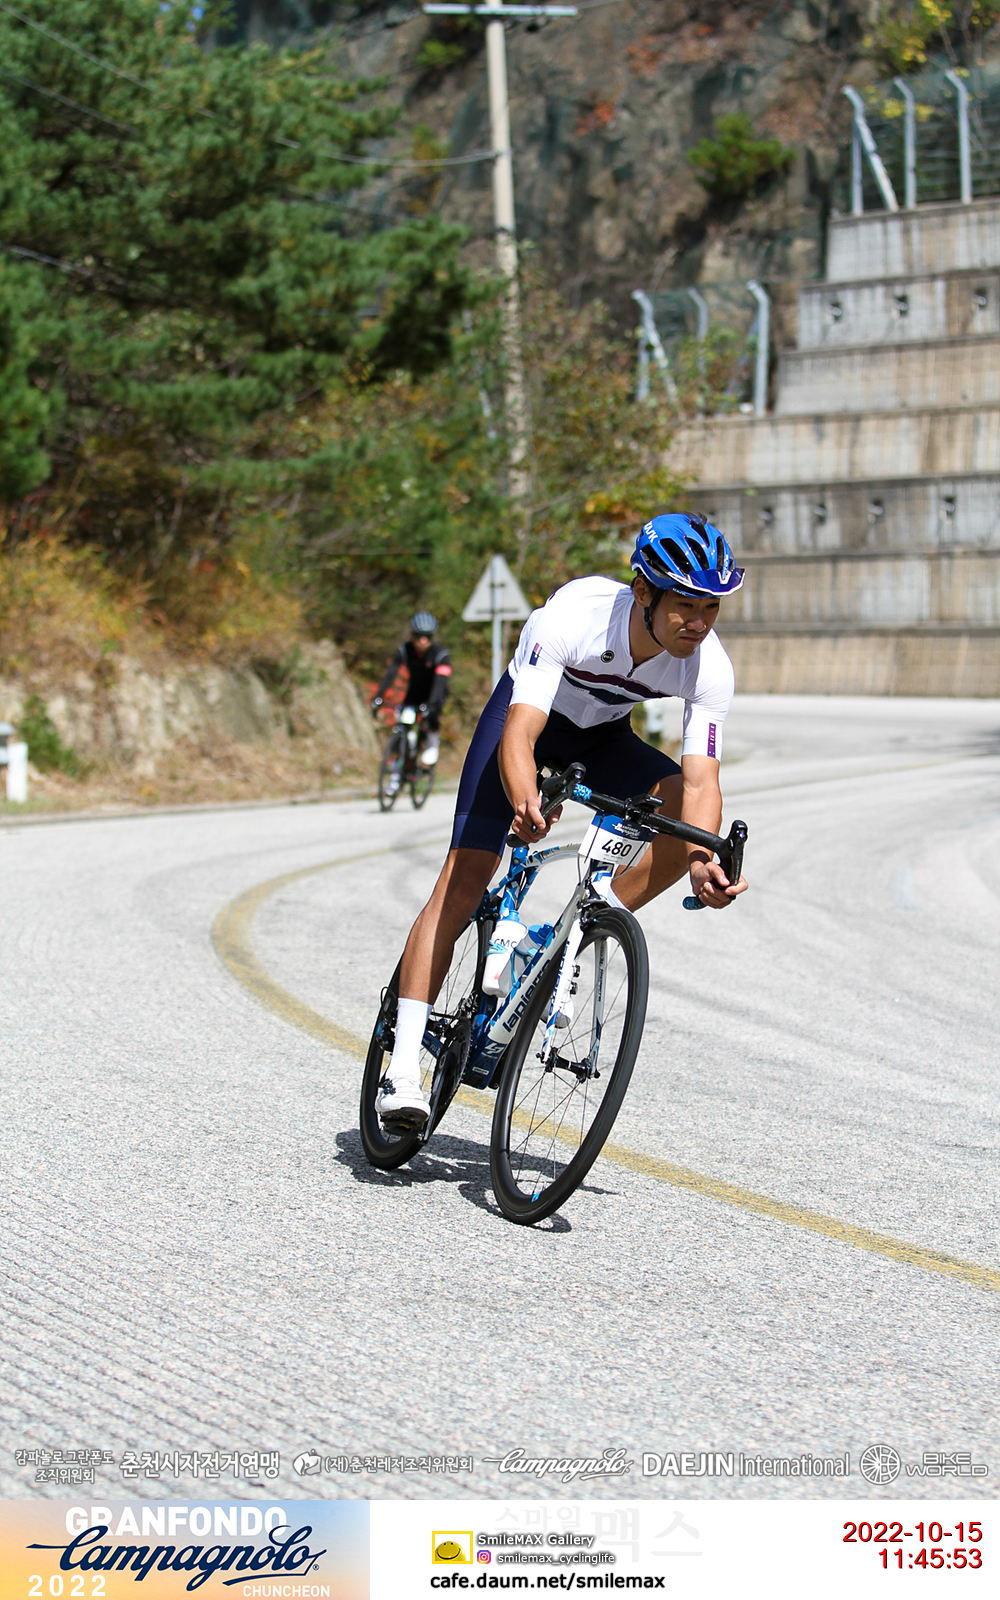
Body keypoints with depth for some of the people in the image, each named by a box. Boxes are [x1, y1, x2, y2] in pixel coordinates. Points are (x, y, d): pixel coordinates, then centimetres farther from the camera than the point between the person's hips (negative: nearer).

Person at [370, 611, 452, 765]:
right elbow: (390, 673, -27)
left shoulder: (441, 654, -26)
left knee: (431, 714, -32)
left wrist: (431, 704, -52)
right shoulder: (404, 650, -19)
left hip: (434, 693, -3)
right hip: (414, 691, 3)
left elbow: (440, 681, -37)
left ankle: (433, 743, -6)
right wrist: (377, 697, -40)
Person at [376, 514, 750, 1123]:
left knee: (686, 809, -24)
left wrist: (701, 864, -48)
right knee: (465, 877, -17)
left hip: (603, 737, 4)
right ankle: (404, 1070, -17)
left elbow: (700, 780, -29)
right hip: (528, 714, -4)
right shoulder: (575, 616, -37)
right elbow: (519, 735, -42)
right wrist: (525, 804, -62)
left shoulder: (710, 667, -27)